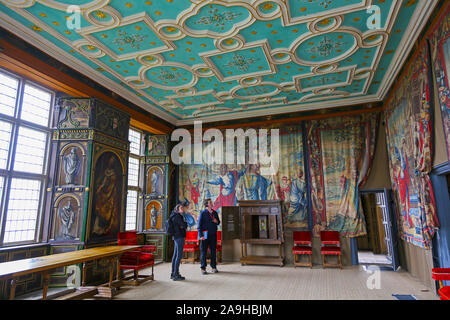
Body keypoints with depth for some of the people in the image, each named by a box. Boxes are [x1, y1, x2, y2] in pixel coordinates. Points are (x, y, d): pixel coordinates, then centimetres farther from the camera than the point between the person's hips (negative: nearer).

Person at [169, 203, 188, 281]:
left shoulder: (176, 216, 19)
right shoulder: (177, 216, -12)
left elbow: (182, 226, 16)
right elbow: (185, 226, -13)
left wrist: (183, 225, -5)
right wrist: (185, 222, 6)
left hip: (176, 237, 10)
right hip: (179, 237, -10)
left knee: (175, 255, 13)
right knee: (179, 255, -8)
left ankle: (173, 274, 20)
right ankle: (176, 275, -6)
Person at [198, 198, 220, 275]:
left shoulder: (215, 213, 10)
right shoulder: (203, 213, -5)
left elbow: (218, 222, 20)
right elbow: (199, 225, -7)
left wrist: (217, 221, -4)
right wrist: (201, 235, -13)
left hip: (213, 235, 4)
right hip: (205, 236, -4)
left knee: (213, 251, 9)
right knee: (203, 252, 1)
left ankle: (214, 267, 19)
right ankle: (203, 268, 10)